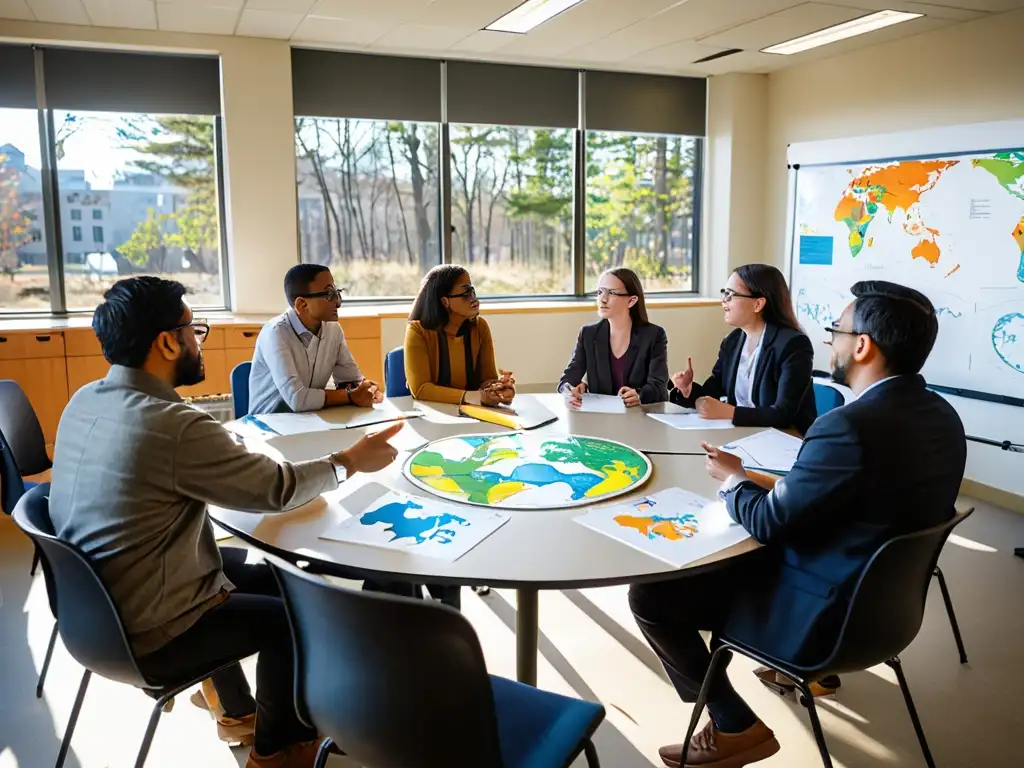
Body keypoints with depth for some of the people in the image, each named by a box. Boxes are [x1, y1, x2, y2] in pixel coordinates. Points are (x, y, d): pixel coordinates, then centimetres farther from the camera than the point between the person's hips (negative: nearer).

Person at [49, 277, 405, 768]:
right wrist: (349, 462, -2)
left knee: (249, 567, 24)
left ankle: (237, 710, 40)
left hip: (95, 604, 9)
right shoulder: (174, 426, -29)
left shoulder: (85, 400, -2)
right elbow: (275, 488, -17)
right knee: (291, 613, 9)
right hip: (146, 634, -9)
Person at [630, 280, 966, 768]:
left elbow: (769, 523, -19)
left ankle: (735, 727, 6)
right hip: (883, 598, 9)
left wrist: (733, 478, -1)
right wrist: (770, 482, 6)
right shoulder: (941, 416, -2)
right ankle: (809, 670, 37)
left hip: (825, 614, -9)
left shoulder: (849, 426, -30)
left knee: (650, 594, -3)